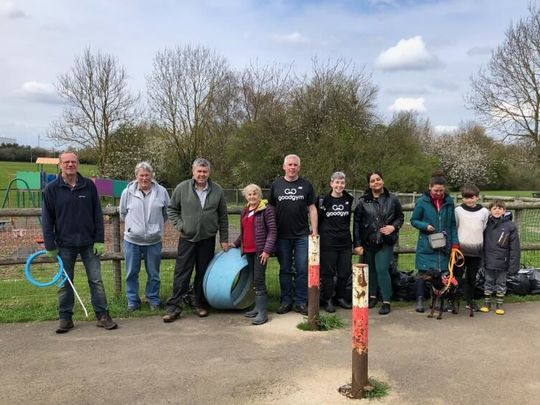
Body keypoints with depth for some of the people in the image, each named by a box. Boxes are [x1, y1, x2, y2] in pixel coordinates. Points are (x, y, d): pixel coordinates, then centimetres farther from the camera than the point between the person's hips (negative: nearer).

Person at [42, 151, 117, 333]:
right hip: (64, 244, 0)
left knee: (96, 280, 4)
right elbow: (47, 220, -1)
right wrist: (50, 246, -4)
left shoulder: (89, 185, 0)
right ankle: (65, 318, 21)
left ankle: (102, 315, 12)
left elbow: (97, 214, 2)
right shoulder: (51, 189, -2)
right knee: (65, 282, 9)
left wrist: (99, 240, -3)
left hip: (89, 243, 0)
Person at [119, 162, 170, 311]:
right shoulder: (128, 192, -3)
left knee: (153, 273, 12)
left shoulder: (161, 191, -3)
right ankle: (132, 300, 24)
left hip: (154, 240, 0)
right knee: (131, 273, 9)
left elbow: (166, 213, 10)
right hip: (132, 240, 0)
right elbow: (123, 213, 11)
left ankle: (153, 299, 27)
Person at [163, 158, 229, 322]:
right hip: (187, 238, -1)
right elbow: (171, 209, 7)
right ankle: (173, 307, 7)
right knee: (181, 273, 0)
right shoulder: (182, 188, -3)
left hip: (208, 239, 2)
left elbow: (223, 217, 6)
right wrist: (180, 225, -7)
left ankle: (200, 304, 24)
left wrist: (224, 239, 5)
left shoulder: (217, 190, 1)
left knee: (203, 273, 10)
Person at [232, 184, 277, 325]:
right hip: (248, 250, 7)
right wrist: (236, 244, 19)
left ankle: (263, 312, -5)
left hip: (260, 250, -7)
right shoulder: (245, 211, 15)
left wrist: (267, 250, -18)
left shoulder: (266, 209, -8)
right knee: (254, 280, 11)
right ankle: (258, 307, 21)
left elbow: (273, 231, -12)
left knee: (259, 279, -10)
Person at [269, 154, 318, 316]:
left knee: (302, 270, 0)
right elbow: (271, 209, 9)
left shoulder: (306, 185, 6)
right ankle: (286, 301, 18)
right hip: (282, 235, 1)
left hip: (302, 235, 0)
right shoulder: (276, 184, 6)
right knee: (285, 270, 8)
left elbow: (312, 209, 6)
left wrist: (314, 231, 0)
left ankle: (300, 302, 11)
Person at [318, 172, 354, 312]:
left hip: (345, 241, 4)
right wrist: (317, 234, 2)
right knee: (328, 272, 2)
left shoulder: (349, 200, 6)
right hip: (328, 242, -4)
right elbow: (318, 219, 3)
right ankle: (328, 300, 12)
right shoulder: (324, 200, -4)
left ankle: (341, 297, 24)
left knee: (345, 271, 8)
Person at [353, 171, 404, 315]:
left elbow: (400, 217, 14)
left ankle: (386, 302, 1)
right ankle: (372, 296, 28)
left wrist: (393, 227, -8)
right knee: (370, 270, 10)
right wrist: (357, 244, -3)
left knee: (382, 270, -9)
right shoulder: (363, 201, 2)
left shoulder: (392, 200, 3)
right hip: (367, 242, 2)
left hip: (385, 242, -1)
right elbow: (356, 223, 1)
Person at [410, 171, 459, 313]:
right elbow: (414, 220, 3)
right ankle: (419, 300, 15)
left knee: (442, 272, 5)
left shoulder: (449, 202, 3)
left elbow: (452, 225, 8)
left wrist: (455, 243, 2)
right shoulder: (422, 201, -6)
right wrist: (425, 226, -16)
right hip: (426, 245, -3)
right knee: (423, 272, 2)